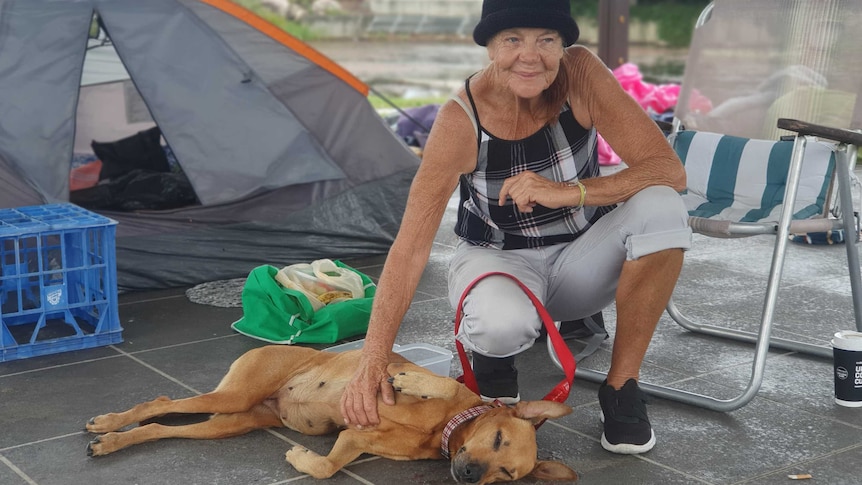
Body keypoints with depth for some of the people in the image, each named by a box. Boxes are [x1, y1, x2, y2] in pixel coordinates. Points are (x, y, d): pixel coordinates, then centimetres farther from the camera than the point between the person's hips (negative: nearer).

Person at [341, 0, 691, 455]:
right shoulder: (460, 120, -24)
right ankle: (492, 359, 3)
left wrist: (570, 191, -37)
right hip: (498, 260, -3)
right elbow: (411, 245, -26)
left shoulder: (580, 74, -20)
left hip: (581, 255, 3)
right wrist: (373, 360, -34)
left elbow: (669, 171, -22)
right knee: (502, 323, -39)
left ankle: (620, 386, -12)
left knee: (661, 208, -29)